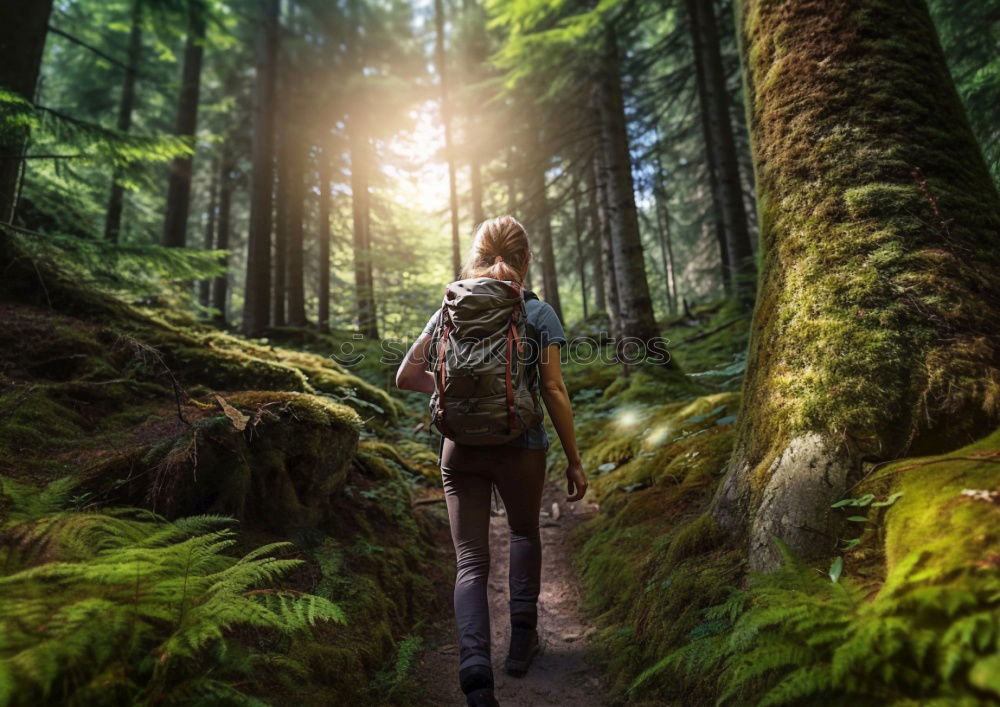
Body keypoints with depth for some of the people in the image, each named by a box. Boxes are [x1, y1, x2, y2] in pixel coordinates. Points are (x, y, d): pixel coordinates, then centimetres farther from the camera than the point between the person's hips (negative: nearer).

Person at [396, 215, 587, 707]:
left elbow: (406, 377, 2)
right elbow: (554, 392, -8)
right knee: (524, 533, 27)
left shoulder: (452, 310, 3)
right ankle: (521, 639, 32)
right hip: (521, 447, -1)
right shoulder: (538, 313, -5)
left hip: (461, 449, 1)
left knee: (471, 562, 10)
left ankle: (474, 663, -8)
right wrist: (574, 461, 0)